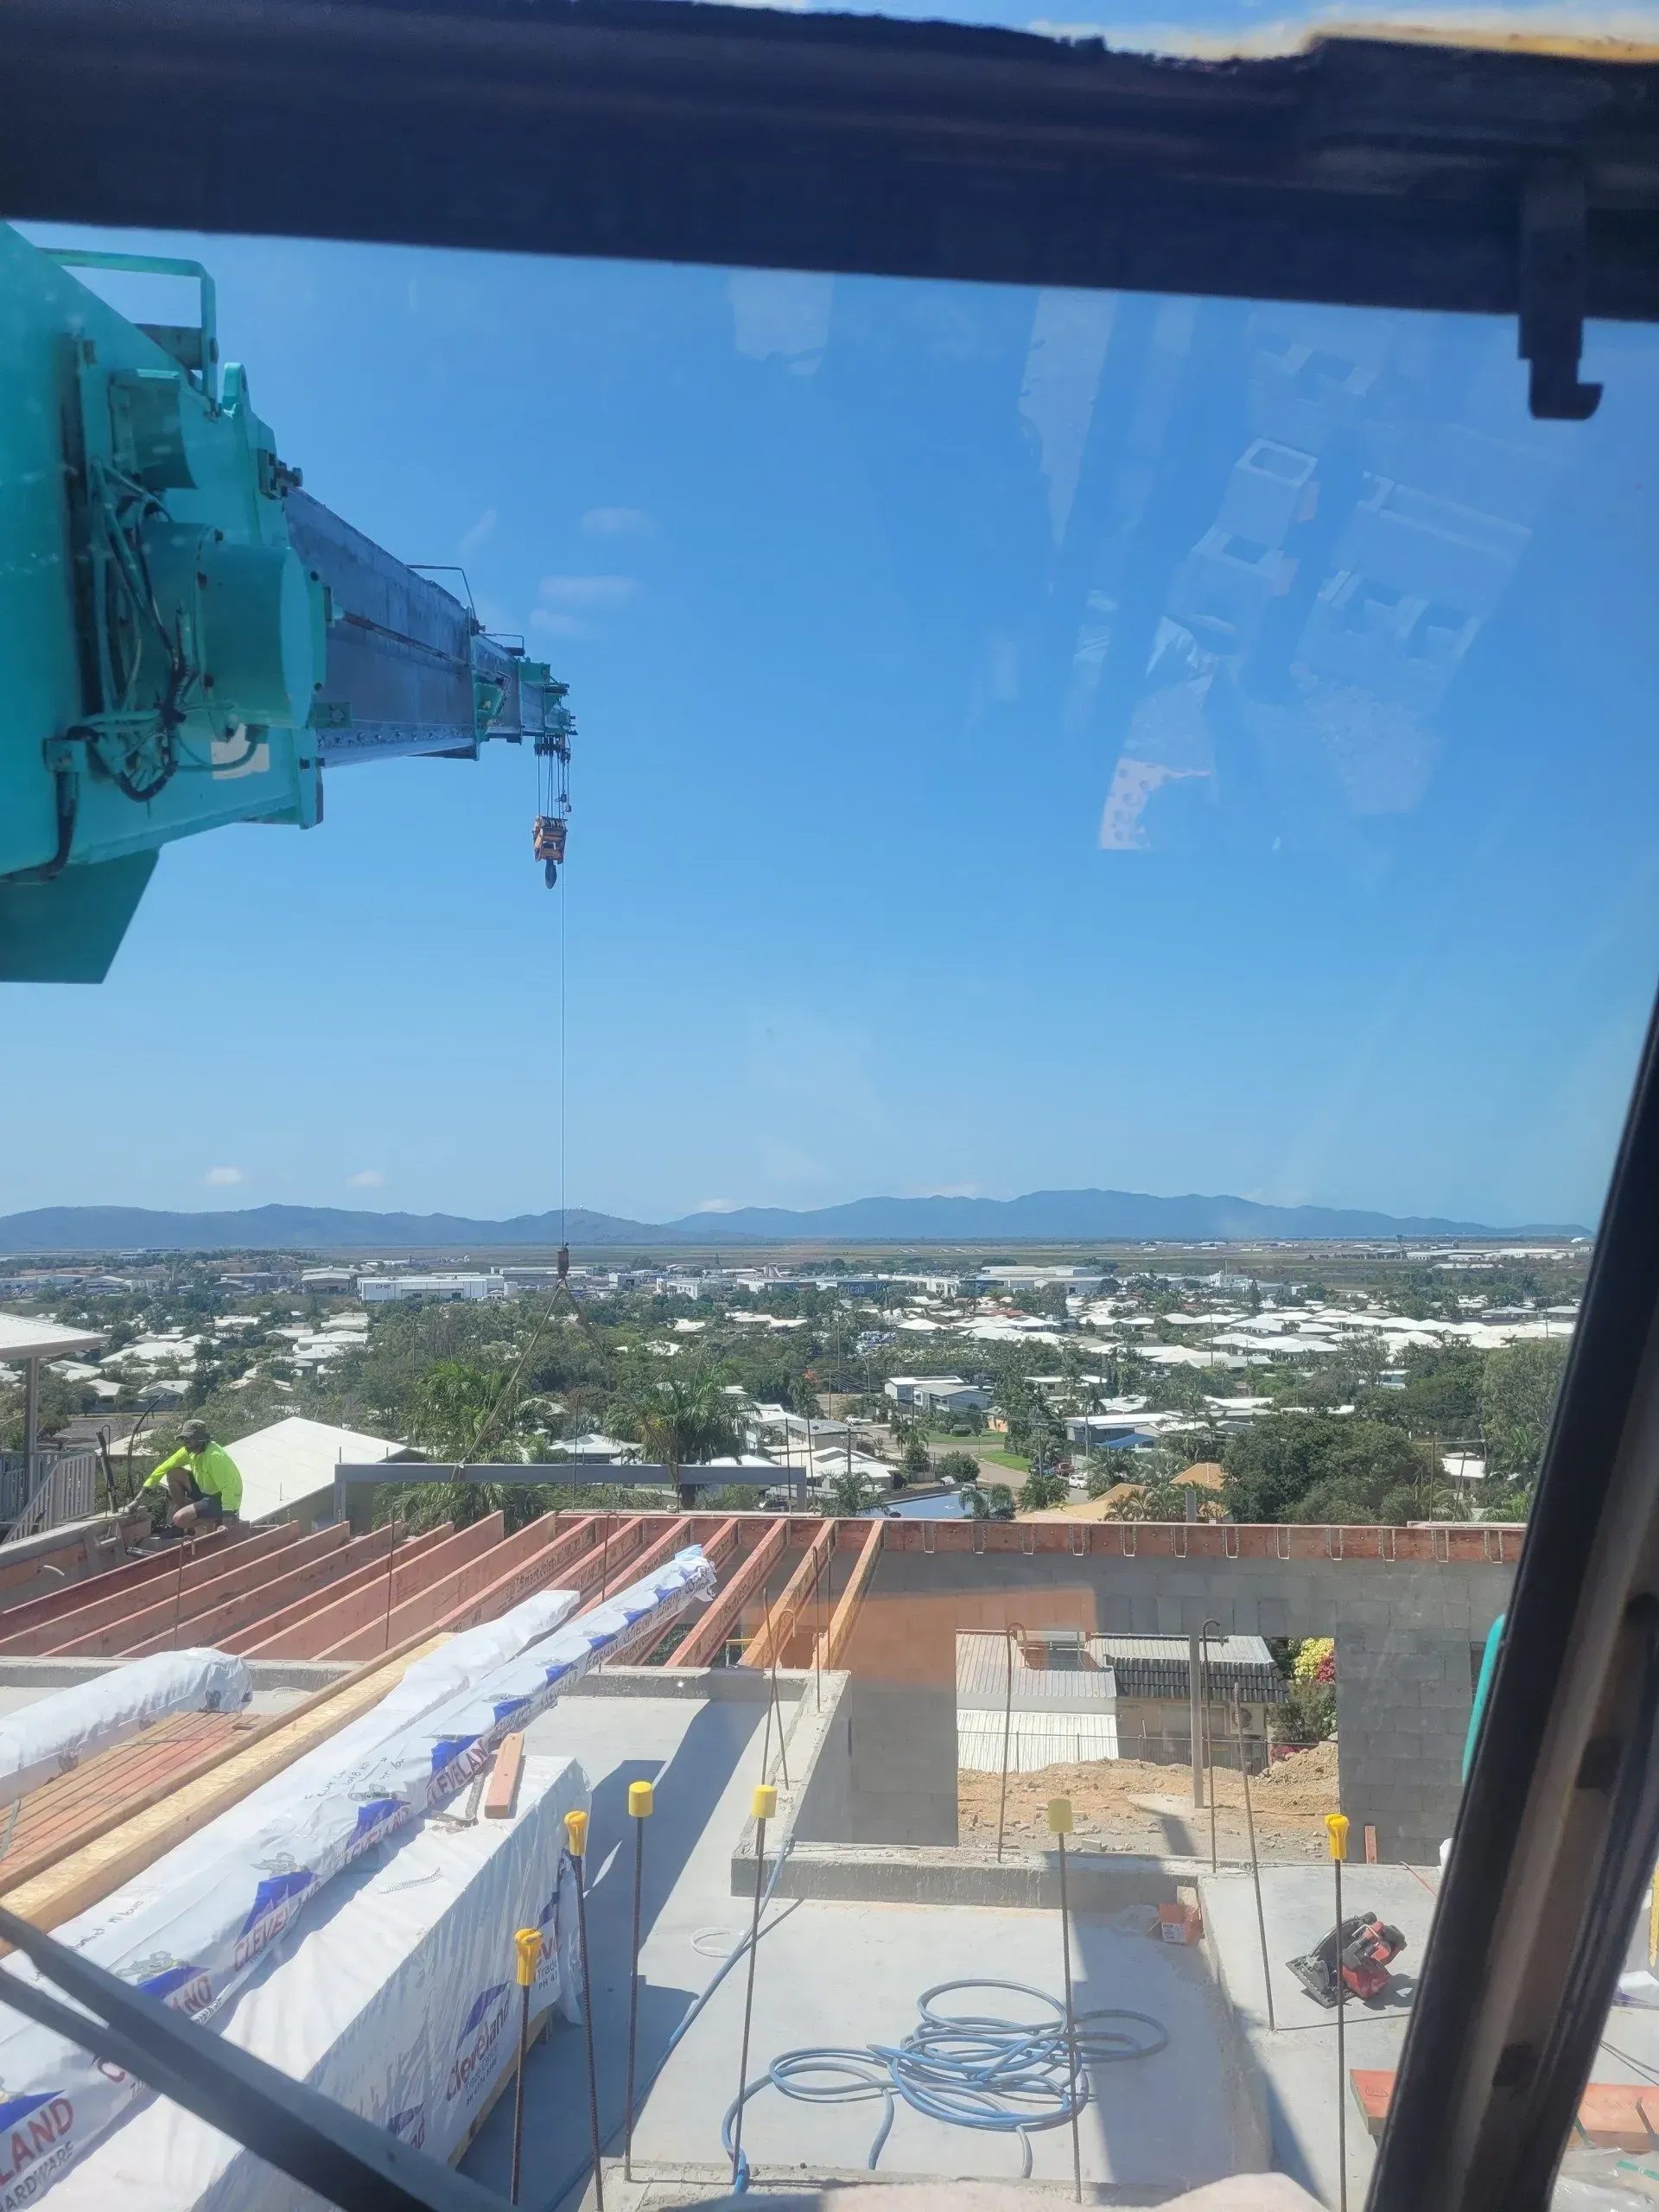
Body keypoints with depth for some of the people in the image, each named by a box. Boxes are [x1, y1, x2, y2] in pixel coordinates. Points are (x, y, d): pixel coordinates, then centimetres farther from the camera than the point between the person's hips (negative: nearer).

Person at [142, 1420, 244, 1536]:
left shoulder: (214, 1457, -30)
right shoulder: (189, 1451, -3)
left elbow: (228, 1488, -35)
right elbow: (165, 1467, 8)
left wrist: (228, 1517, -40)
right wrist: (147, 1487, 3)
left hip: (221, 1501, -9)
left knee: (179, 1519, -23)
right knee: (173, 1474, 0)